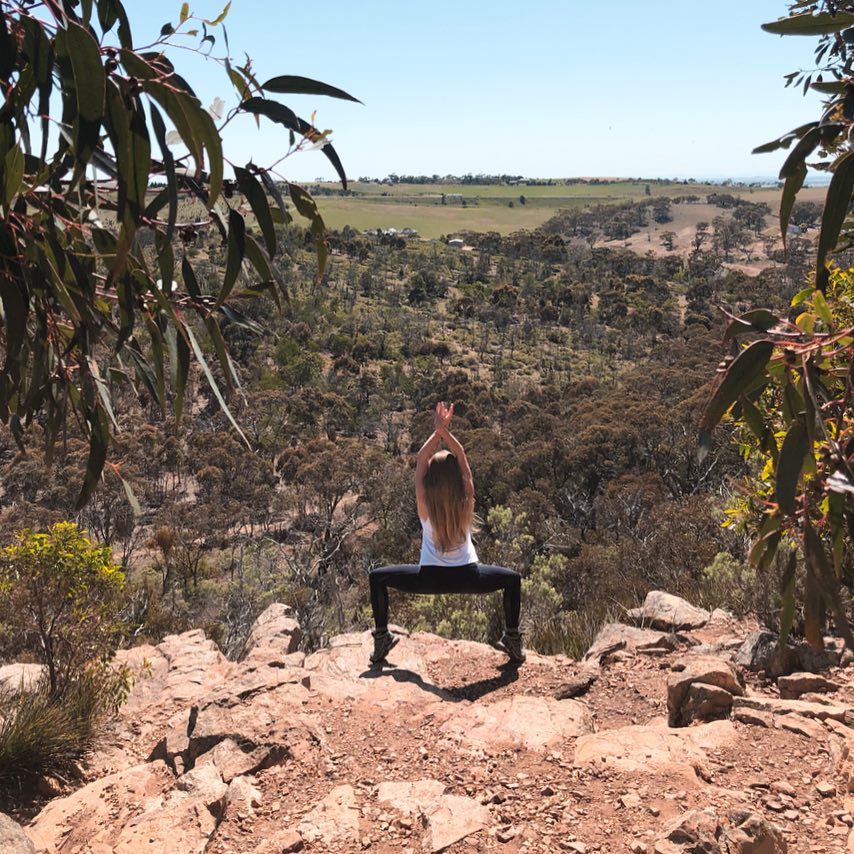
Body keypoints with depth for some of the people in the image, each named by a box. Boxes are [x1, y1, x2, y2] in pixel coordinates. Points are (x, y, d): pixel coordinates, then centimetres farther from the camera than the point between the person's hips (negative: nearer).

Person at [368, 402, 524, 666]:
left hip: (430, 578, -1)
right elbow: (461, 456, -9)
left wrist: (437, 432, -20)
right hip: (467, 578, 1)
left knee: (377, 577, 20)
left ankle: (381, 639, 17)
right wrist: (446, 432, -22)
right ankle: (513, 640, 24)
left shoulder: (425, 503, -15)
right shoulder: (466, 500, -12)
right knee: (512, 579, 27)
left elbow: (421, 459, -11)